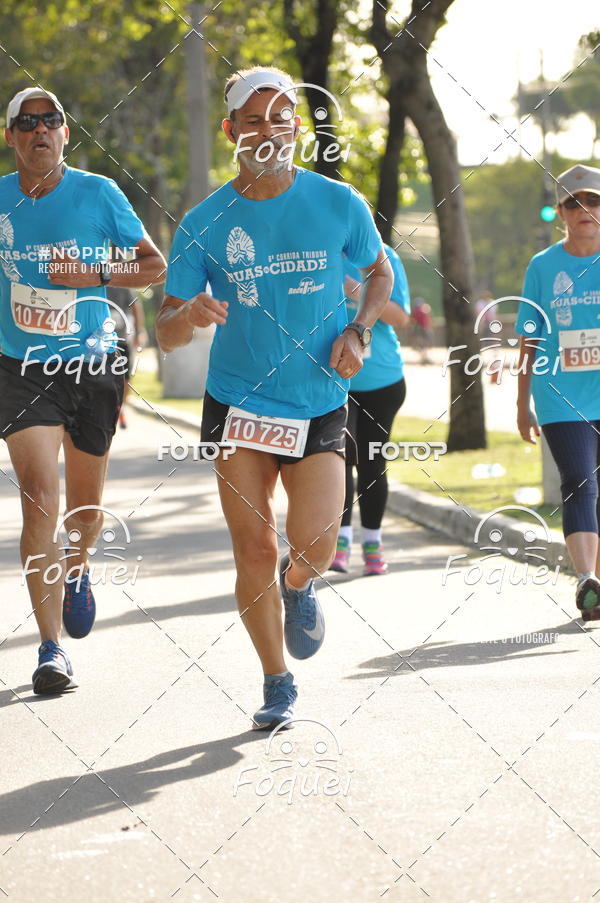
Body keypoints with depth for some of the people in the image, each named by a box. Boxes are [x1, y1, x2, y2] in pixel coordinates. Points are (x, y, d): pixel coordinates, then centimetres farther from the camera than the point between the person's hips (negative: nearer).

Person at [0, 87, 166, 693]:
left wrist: (96, 276, -14)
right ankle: (51, 649, -12)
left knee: (85, 505, 13)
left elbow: (155, 265, 1)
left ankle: (77, 570, 49)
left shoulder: (98, 193, -4)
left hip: (91, 368, 1)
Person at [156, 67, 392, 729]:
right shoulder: (204, 224, -4)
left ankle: (299, 584, 22)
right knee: (254, 550, -2)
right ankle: (277, 684, 18)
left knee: (313, 541, -16)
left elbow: (380, 274, 16)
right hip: (236, 403, 0)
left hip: (319, 404, 0)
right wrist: (189, 314, -27)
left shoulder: (339, 204, -3)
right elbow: (166, 335, -4)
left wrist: (358, 331, -3)